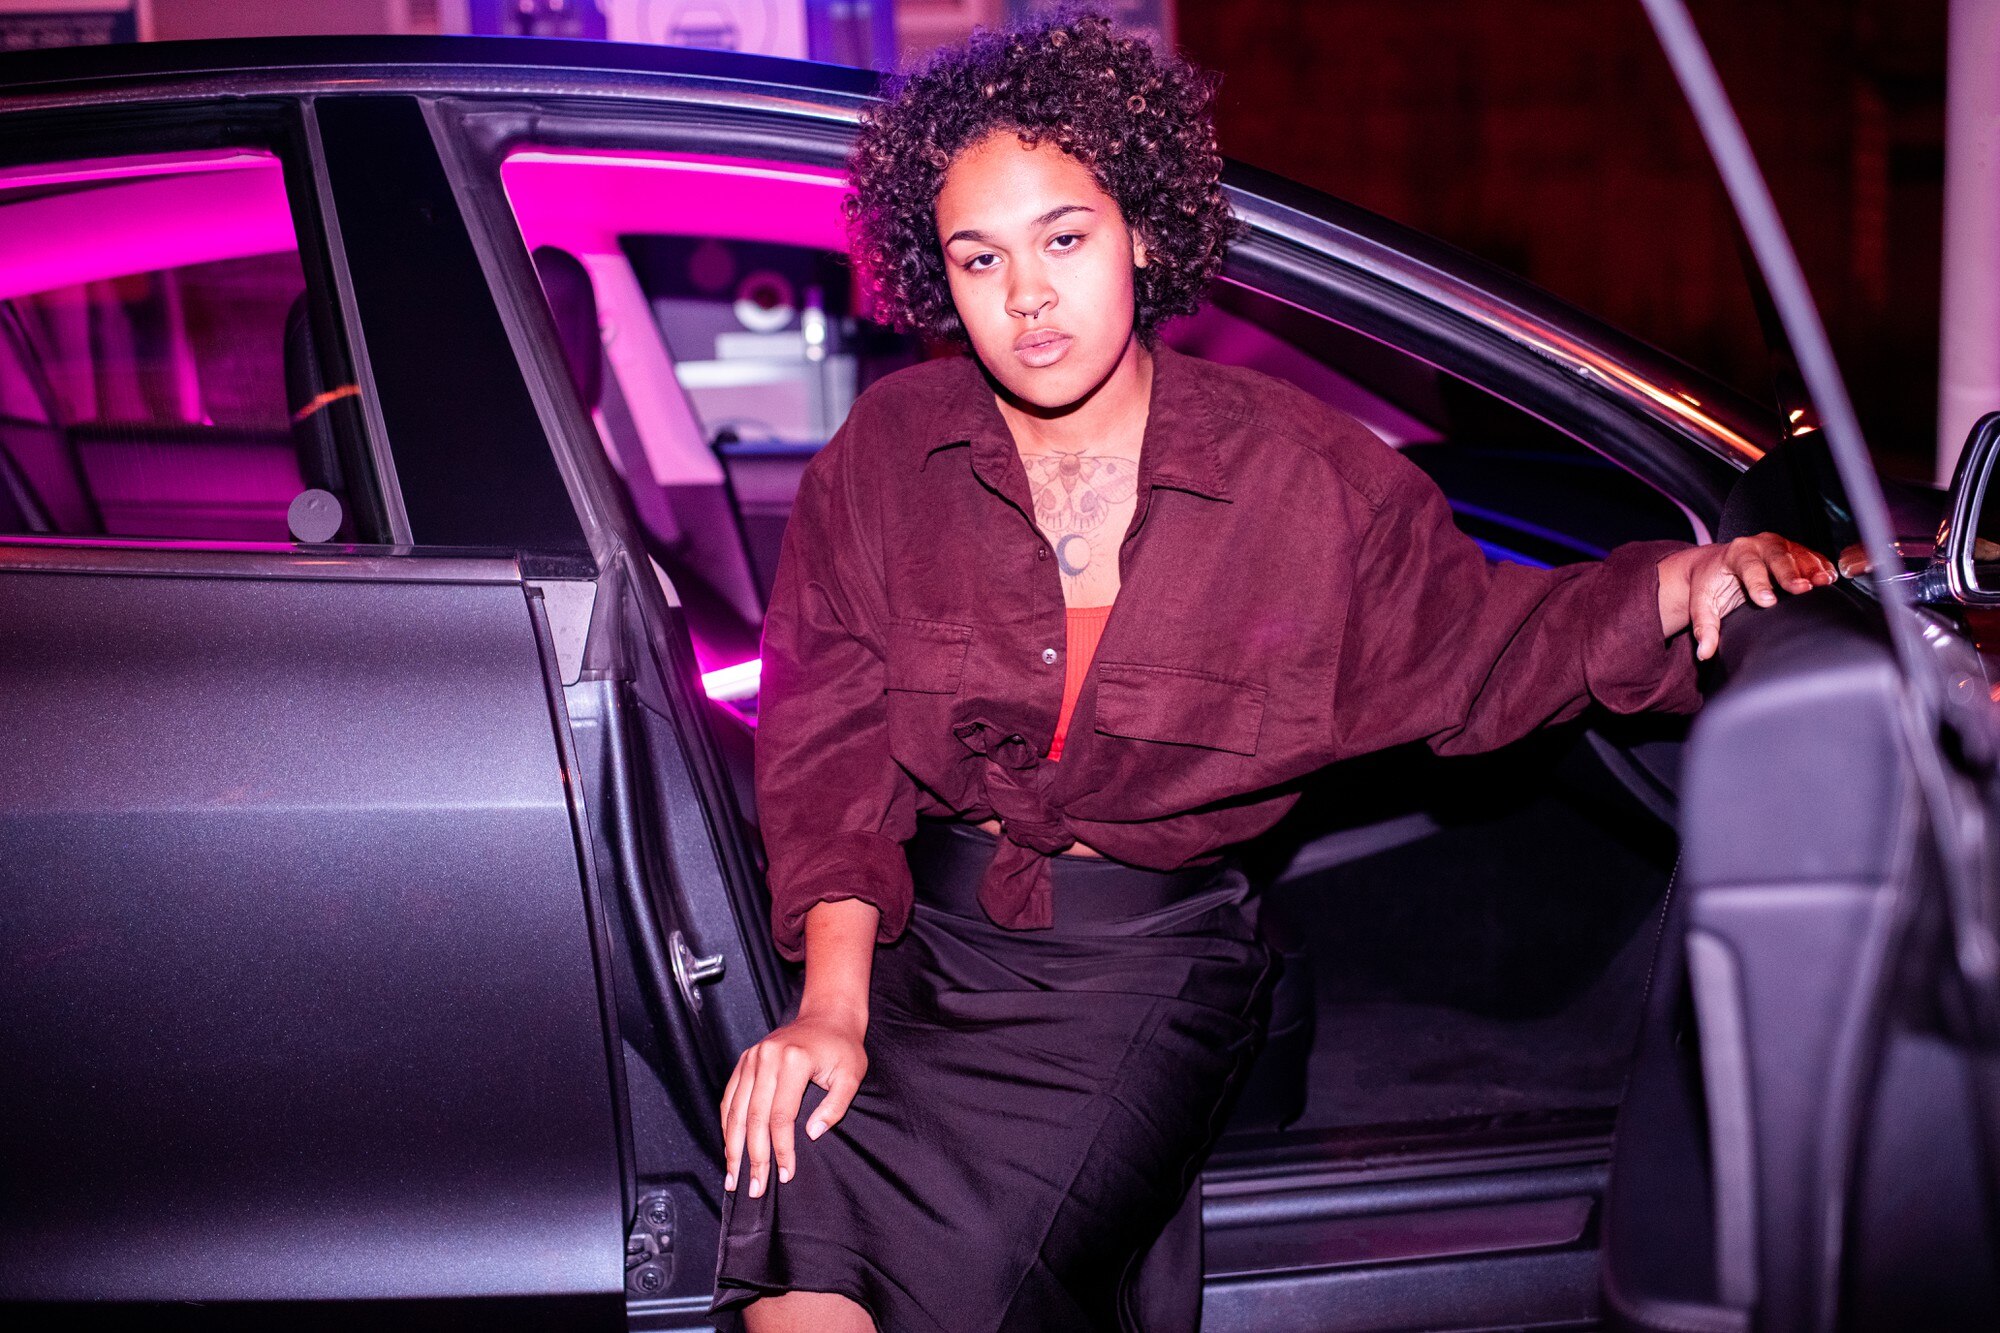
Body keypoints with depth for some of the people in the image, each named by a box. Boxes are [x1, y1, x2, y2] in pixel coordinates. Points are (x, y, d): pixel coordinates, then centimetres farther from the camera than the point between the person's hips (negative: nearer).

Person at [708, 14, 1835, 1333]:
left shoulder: (1298, 471, -4)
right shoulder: (887, 454, -1)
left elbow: (1474, 641, 5)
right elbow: (828, 743, -4)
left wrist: (1685, 578, -14)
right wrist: (833, 1006, -15)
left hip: (1150, 964, -1)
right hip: (924, 934, 2)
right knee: (792, 1188, -22)